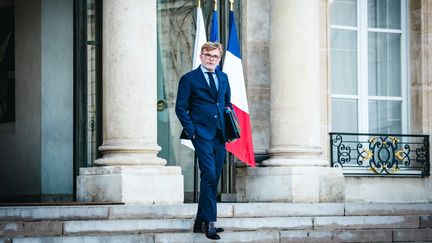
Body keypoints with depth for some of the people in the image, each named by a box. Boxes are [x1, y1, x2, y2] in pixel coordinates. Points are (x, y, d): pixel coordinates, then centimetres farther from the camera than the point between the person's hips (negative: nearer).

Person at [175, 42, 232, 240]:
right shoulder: (189, 79, 0)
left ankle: (200, 222, 14)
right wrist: (191, 130, -10)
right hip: (202, 134, -6)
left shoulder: (223, 78, 16)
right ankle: (209, 222, -16)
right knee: (209, 176, -16)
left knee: (213, 179, 7)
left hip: (220, 135, 6)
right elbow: (180, 107, -1)